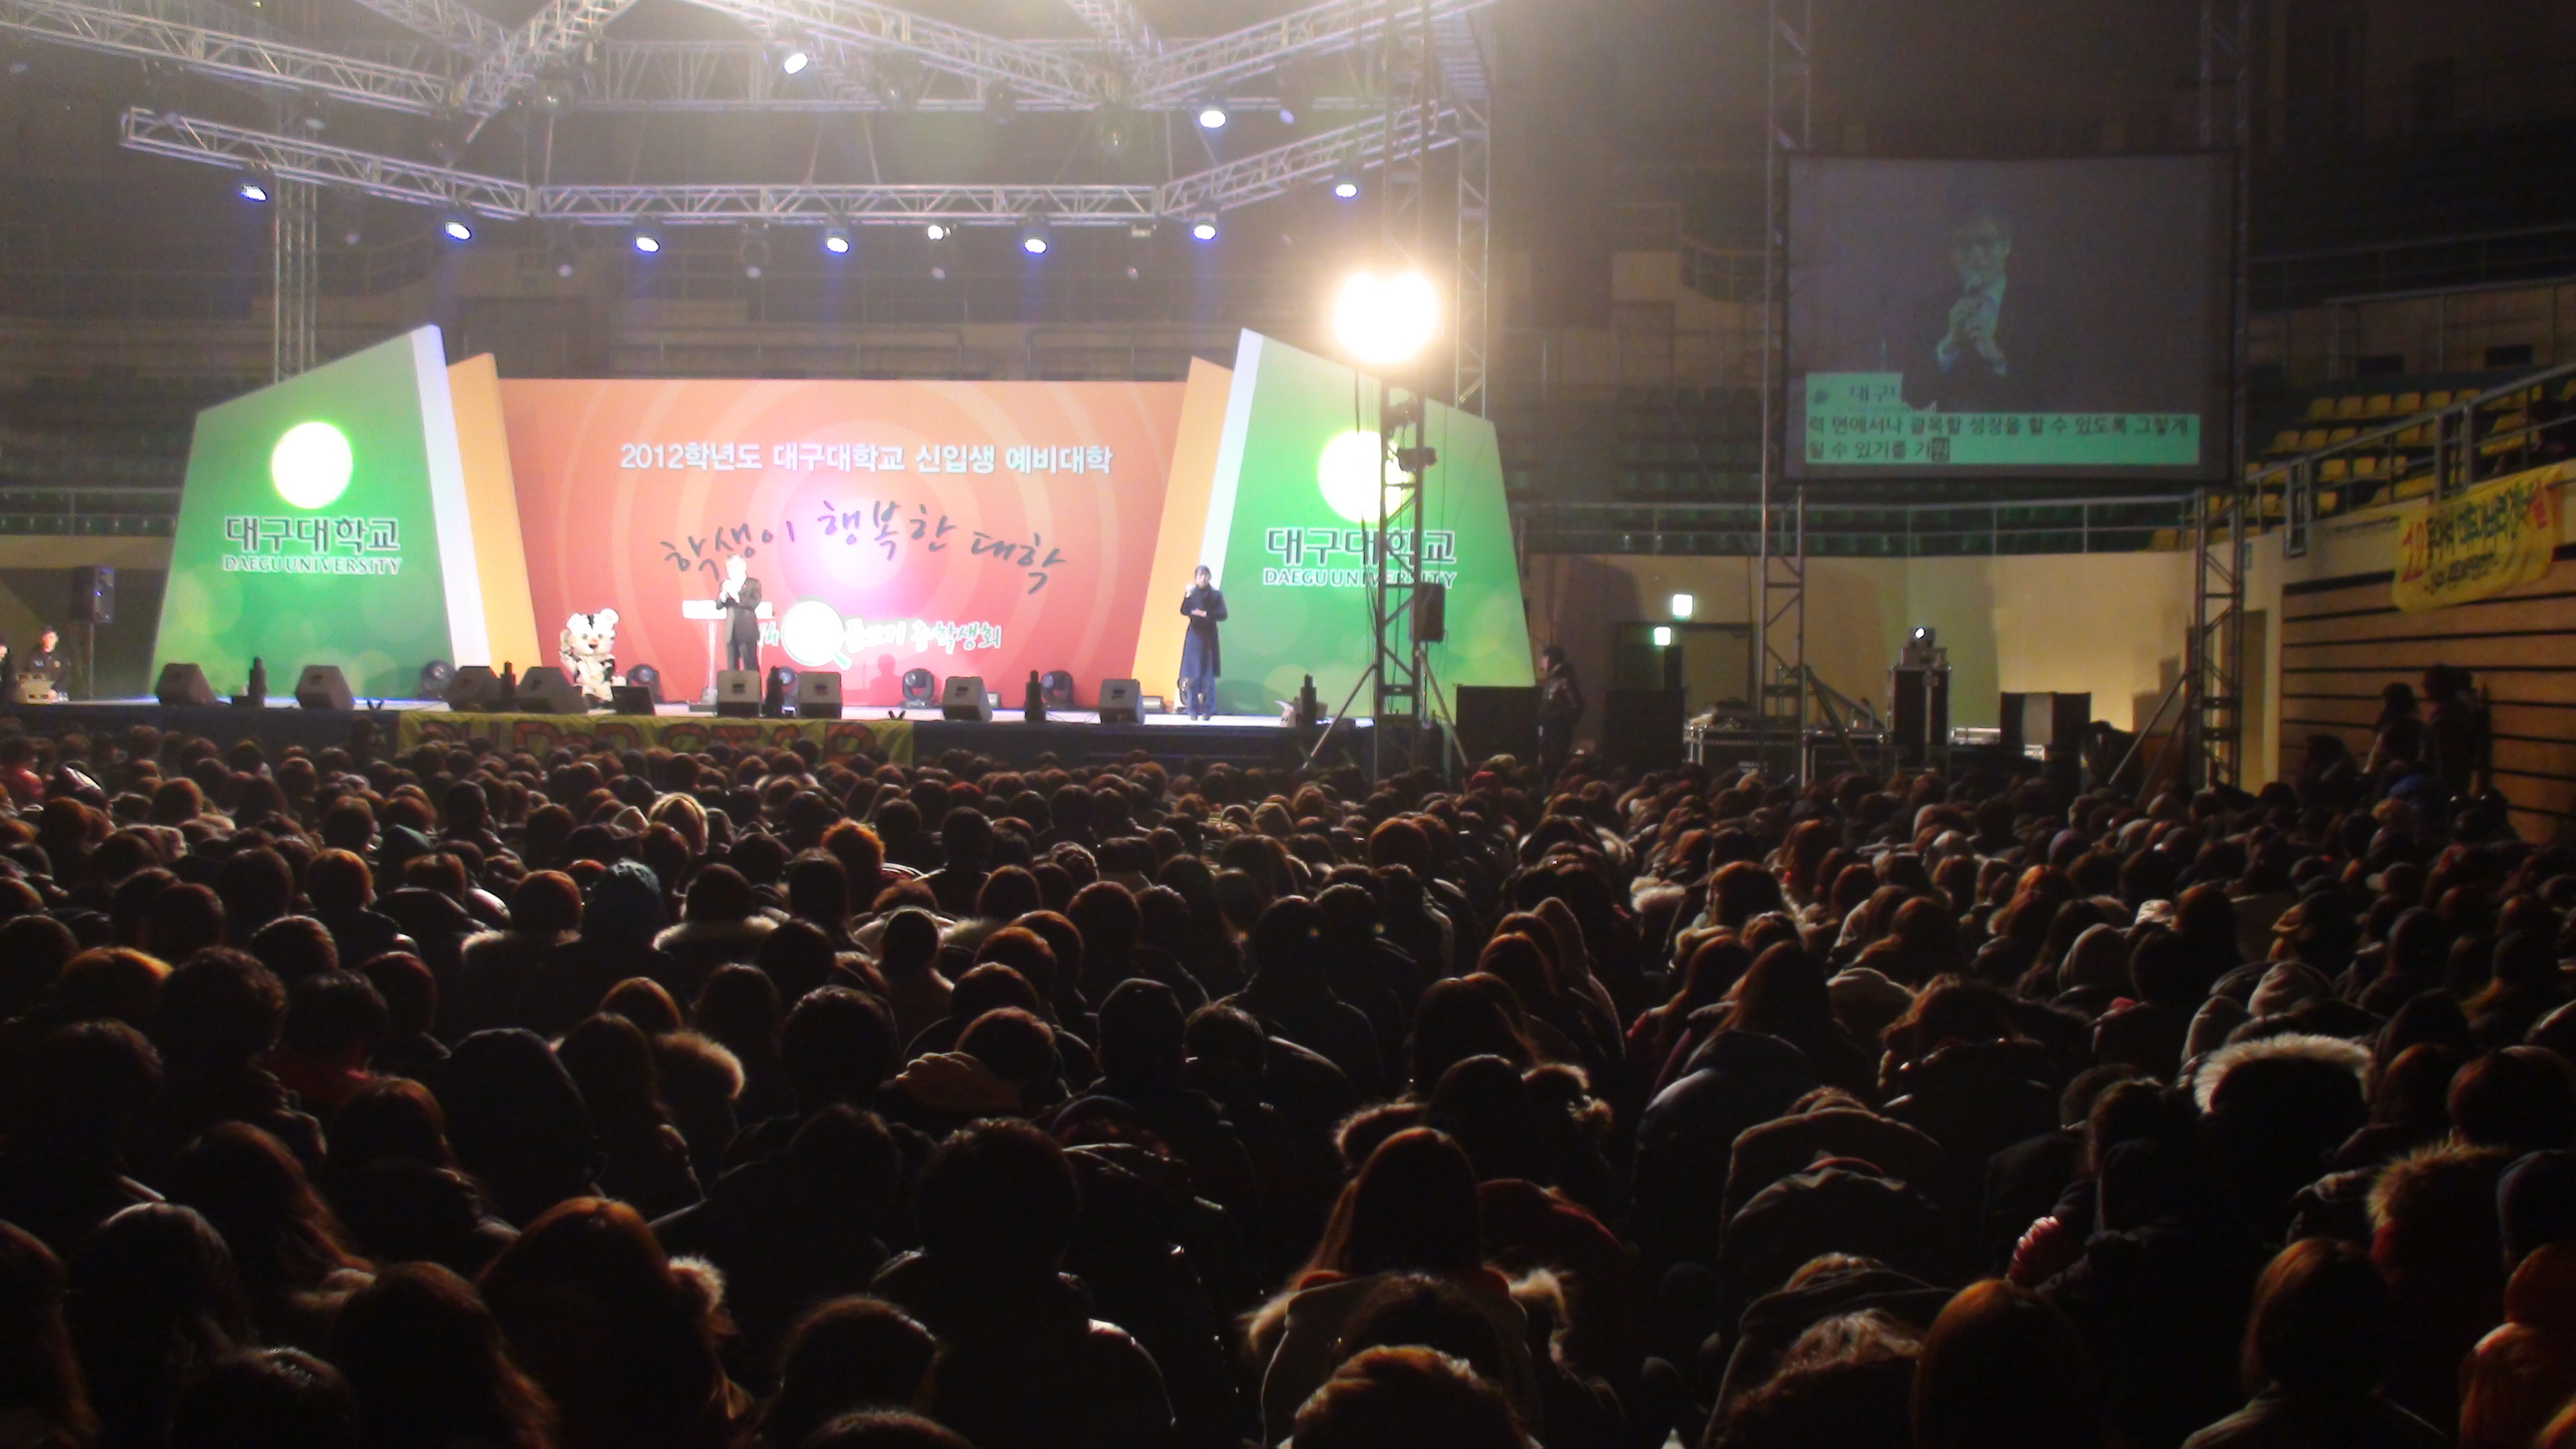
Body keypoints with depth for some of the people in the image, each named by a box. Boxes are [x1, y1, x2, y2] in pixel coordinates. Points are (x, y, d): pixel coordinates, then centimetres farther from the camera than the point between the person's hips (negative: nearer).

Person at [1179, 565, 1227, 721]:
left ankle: (1207, 711, 1)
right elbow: (1184, 611, -10)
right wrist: (1188, 595, -21)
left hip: (1209, 636, -1)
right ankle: (1193, 710, 2)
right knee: (1192, 675, -2)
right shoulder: (1192, 594, 4)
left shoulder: (1216, 595, 2)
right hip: (1194, 636, 1)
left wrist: (1206, 614, -15)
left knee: (1208, 675, -3)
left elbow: (1222, 615, -4)